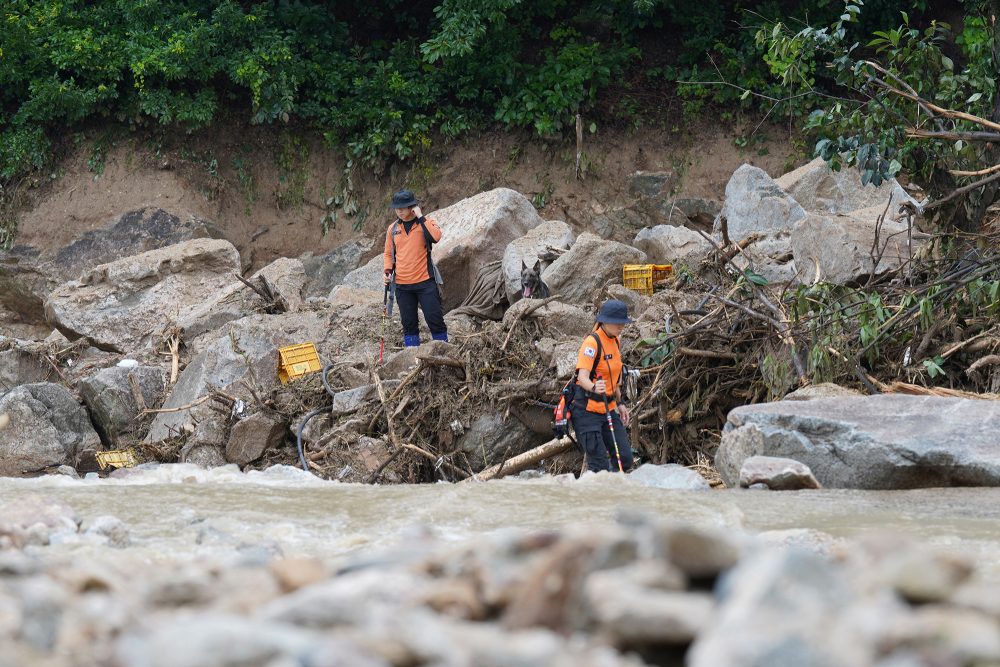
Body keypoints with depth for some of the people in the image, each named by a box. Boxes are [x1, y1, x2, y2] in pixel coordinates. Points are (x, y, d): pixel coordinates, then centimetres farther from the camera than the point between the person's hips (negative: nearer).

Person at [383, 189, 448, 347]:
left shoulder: (425, 223, -2)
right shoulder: (393, 229, 9)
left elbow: (436, 237, -24)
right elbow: (388, 253, 19)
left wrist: (420, 217, -19)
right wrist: (388, 271, 2)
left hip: (425, 282, -4)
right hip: (402, 285, 4)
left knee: (435, 319, -6)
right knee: (409, 323, 6)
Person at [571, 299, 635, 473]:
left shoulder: (615, 341, 10)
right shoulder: (592, 342, -17)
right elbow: (582, 376, -29)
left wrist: (619, 403, 22)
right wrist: (594, 387, -50)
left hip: (608, 408, 8)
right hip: (587, 410, -8)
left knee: (625, 460, 2)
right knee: (599, 466, -12)